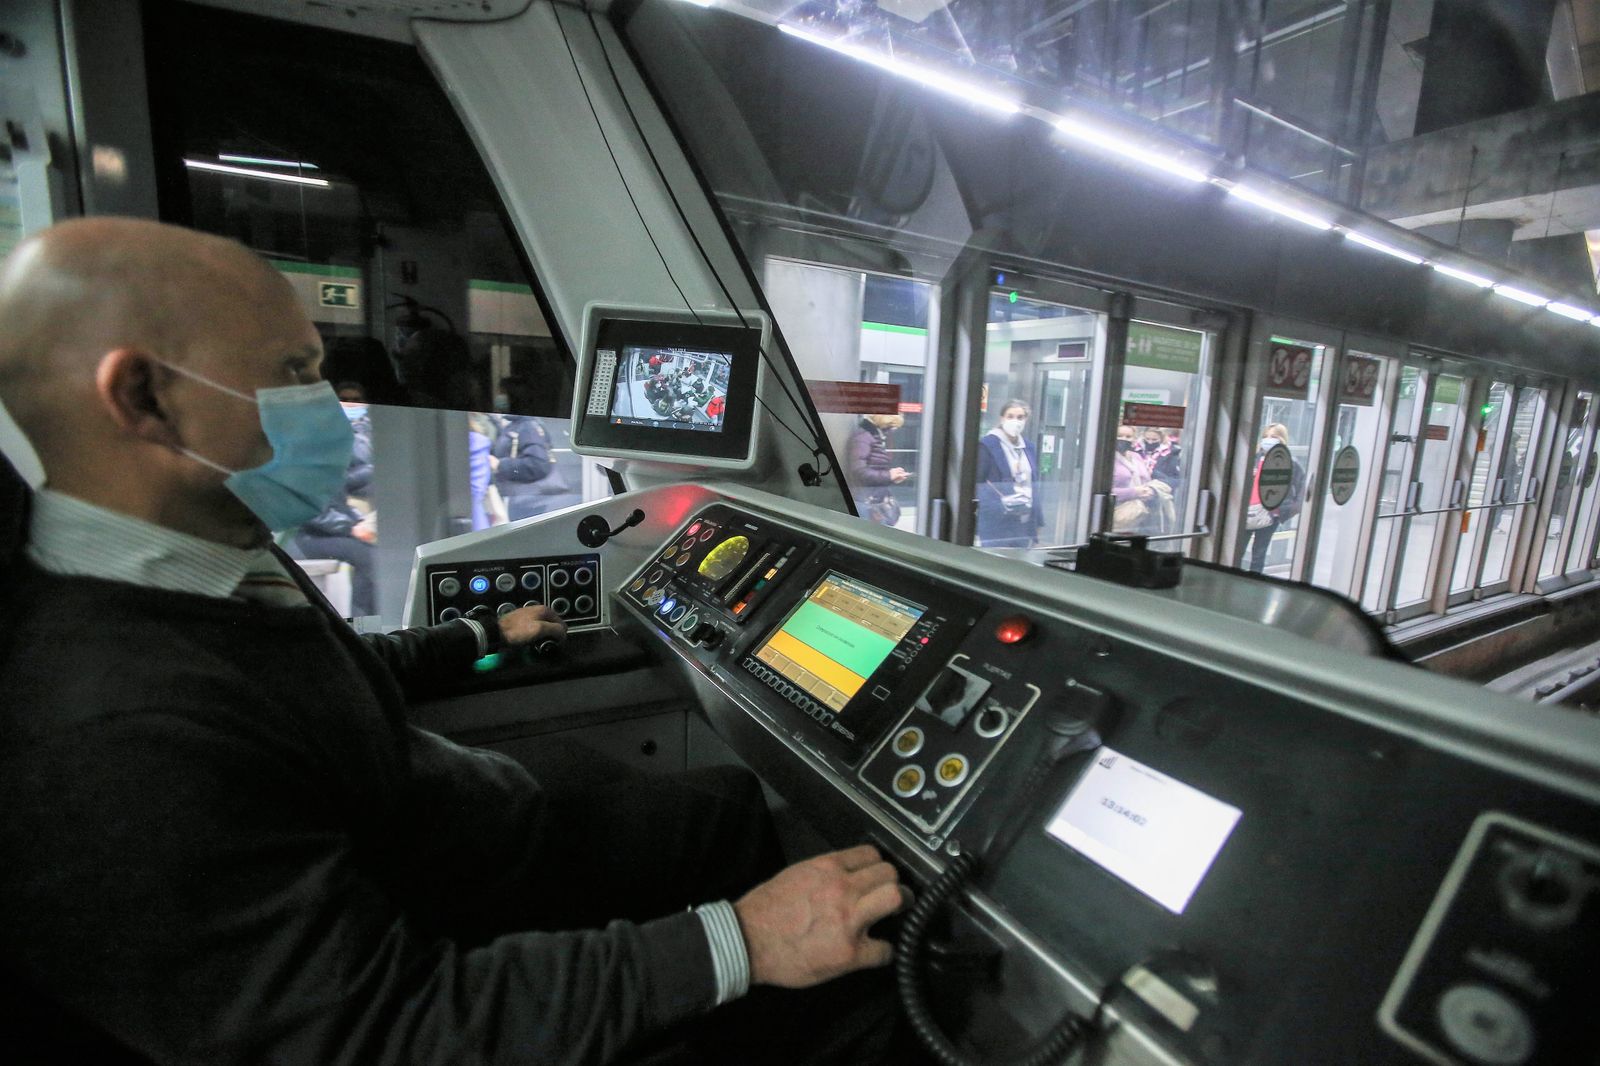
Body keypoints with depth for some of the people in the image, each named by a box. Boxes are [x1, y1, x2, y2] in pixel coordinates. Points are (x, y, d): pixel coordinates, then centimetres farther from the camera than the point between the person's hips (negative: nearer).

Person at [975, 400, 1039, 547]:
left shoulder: (1029, 447, 13)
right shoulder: (986, 445, -5)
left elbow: (1034, 486, 16)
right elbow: (976, 484, -9)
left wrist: (1037, 522, 14)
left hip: (1024, 525, 6)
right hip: (995, 523, -6)